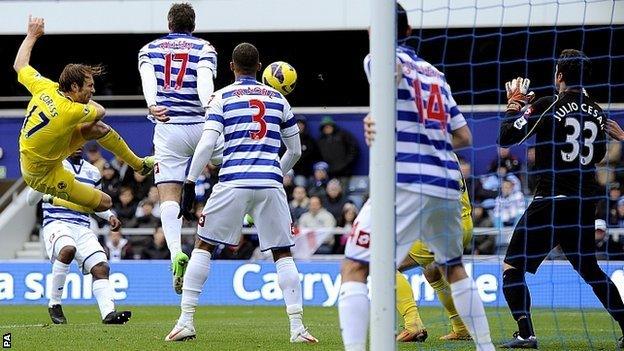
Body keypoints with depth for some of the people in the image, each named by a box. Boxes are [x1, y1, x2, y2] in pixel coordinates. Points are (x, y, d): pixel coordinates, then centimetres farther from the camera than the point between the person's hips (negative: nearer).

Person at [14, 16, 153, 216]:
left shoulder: (45, 88, -16)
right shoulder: (71, 111, -33)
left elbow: (19, 65, 5)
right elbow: (100, 112, -9)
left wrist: (32, 35, 16)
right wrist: (85, 101, 9)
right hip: (42, 174, -8)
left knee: (99, 129, 7)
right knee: (105, 203, -3)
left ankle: (139, 164, 27)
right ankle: (53, 203, 8)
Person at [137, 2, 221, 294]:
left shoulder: (149, 50, 12)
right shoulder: (205, 49, 6)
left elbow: (148, 79, -10)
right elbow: (205, 81, -15)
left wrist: (152, 105, -27)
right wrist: (210, 107, -32)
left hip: (167, 130, 0)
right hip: (200, 127, 0)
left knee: (169, 195, -6)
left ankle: (176, 253, -26)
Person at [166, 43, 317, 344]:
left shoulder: (222, 97, 5)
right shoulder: (278, 98, 15)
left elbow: (207, 144, -6)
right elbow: (295, 150, 20)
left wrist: (189, 185, -3)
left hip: (233, 183, -2)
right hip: (270, 183, 2)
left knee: (203, 246, 11)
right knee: (283, 253, 9)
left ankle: (186, 320, 5)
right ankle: (297, 327, -1)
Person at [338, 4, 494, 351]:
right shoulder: (434, 73, 23)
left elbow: (393, 69, -23)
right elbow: (464, 137, 24)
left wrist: (378, 117, -27)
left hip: (405, 182, -6)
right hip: (447, 184, 6)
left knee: (354, 267, -4)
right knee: (453, 267, 26)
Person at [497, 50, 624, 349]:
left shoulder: (547, 106, -9)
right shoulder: (597, 113, 8)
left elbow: (506, 138, -11)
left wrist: (514, 105, 5)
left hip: (551, 201, -6)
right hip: (586, 203, 6)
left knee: (512, 267, 0)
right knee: (590, 269, 22)